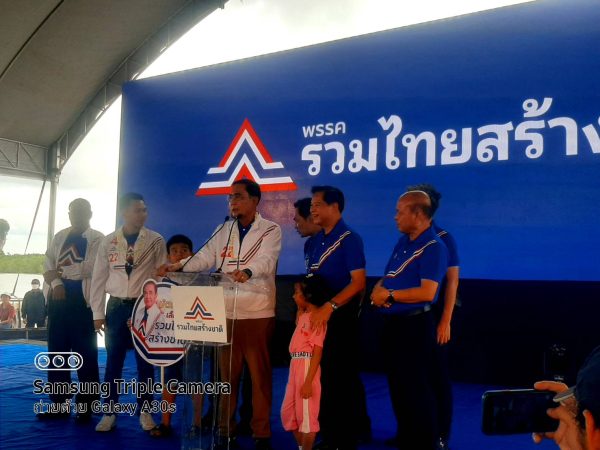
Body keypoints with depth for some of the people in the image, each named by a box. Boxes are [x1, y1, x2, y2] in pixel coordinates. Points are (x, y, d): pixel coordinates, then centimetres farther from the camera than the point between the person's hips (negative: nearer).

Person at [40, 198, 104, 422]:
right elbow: (48, 266, 7)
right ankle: (58, 403, 17)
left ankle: (86, 406, 7)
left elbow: (90, 267, -14)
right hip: (58, 299, 5)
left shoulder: (97, 239, -1)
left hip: (83, 301, -5)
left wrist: (62, 270, -4)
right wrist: (56, 282, -12)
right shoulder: (59, 237, 15)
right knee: (57, 350, 7)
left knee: (85, 353, -1)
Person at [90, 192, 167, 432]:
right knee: (113, 361, 6)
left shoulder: (156, 241, -1)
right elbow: (99, 278, 6)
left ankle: (144, 411, 19)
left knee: (145, 361, 5)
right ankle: (109, 412, 18)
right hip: (116, 306, 1)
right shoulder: (108, 241, 3)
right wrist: (98, 313, 3)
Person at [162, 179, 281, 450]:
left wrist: (247, 271, -41)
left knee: (260, 374, 3)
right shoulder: (223, 231, 12)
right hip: (226, 313, 4)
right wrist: (179, 266, -13)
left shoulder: (271, 230, -3)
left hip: (258, 314, -4)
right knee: (227, 373, 11)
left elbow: (267, 261, -20)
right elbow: (205, 258, 5)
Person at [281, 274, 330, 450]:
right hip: (295, 365, 10)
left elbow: (317, 353, -19)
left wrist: (308, 382, -22)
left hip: (307, 367, -10)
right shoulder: (304, 315, 11)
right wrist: (300, 308, 20)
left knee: (306, 414, 0)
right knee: (287, 412, 16)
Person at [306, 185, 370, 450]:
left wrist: (329, 307, -27)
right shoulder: (314, 242, 11)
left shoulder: (349, 239, -11)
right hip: (317, 315, 7)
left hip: (341, 317, -7)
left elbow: (358, 282, -18)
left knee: (342, 376, 1)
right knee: (322, 375, 11)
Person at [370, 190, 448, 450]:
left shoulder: (433, 247, -15)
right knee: (397, 386, 17)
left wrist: (390, 295, -15)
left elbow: (427, 292, -24)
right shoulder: (402, 242, 12)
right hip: (392, 323, 9)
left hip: (414, 325, -9)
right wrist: (378, 290, -5)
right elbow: (388, 278, 18)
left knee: (417, 390, 0)